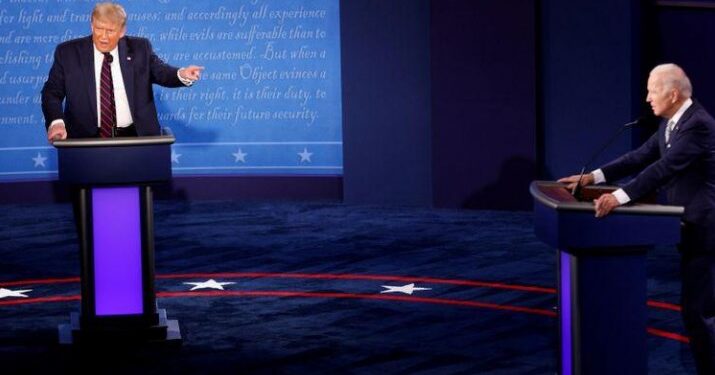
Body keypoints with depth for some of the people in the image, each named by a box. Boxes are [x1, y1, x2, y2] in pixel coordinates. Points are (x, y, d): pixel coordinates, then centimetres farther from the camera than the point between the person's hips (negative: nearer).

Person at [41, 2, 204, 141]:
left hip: (135, 137, 1)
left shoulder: (139, 48, 9)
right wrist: (56, 122, -16)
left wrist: (181, 74, -20)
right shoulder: (68, 52, 4)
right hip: (86, 140, -1)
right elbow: (52, 92, 3)